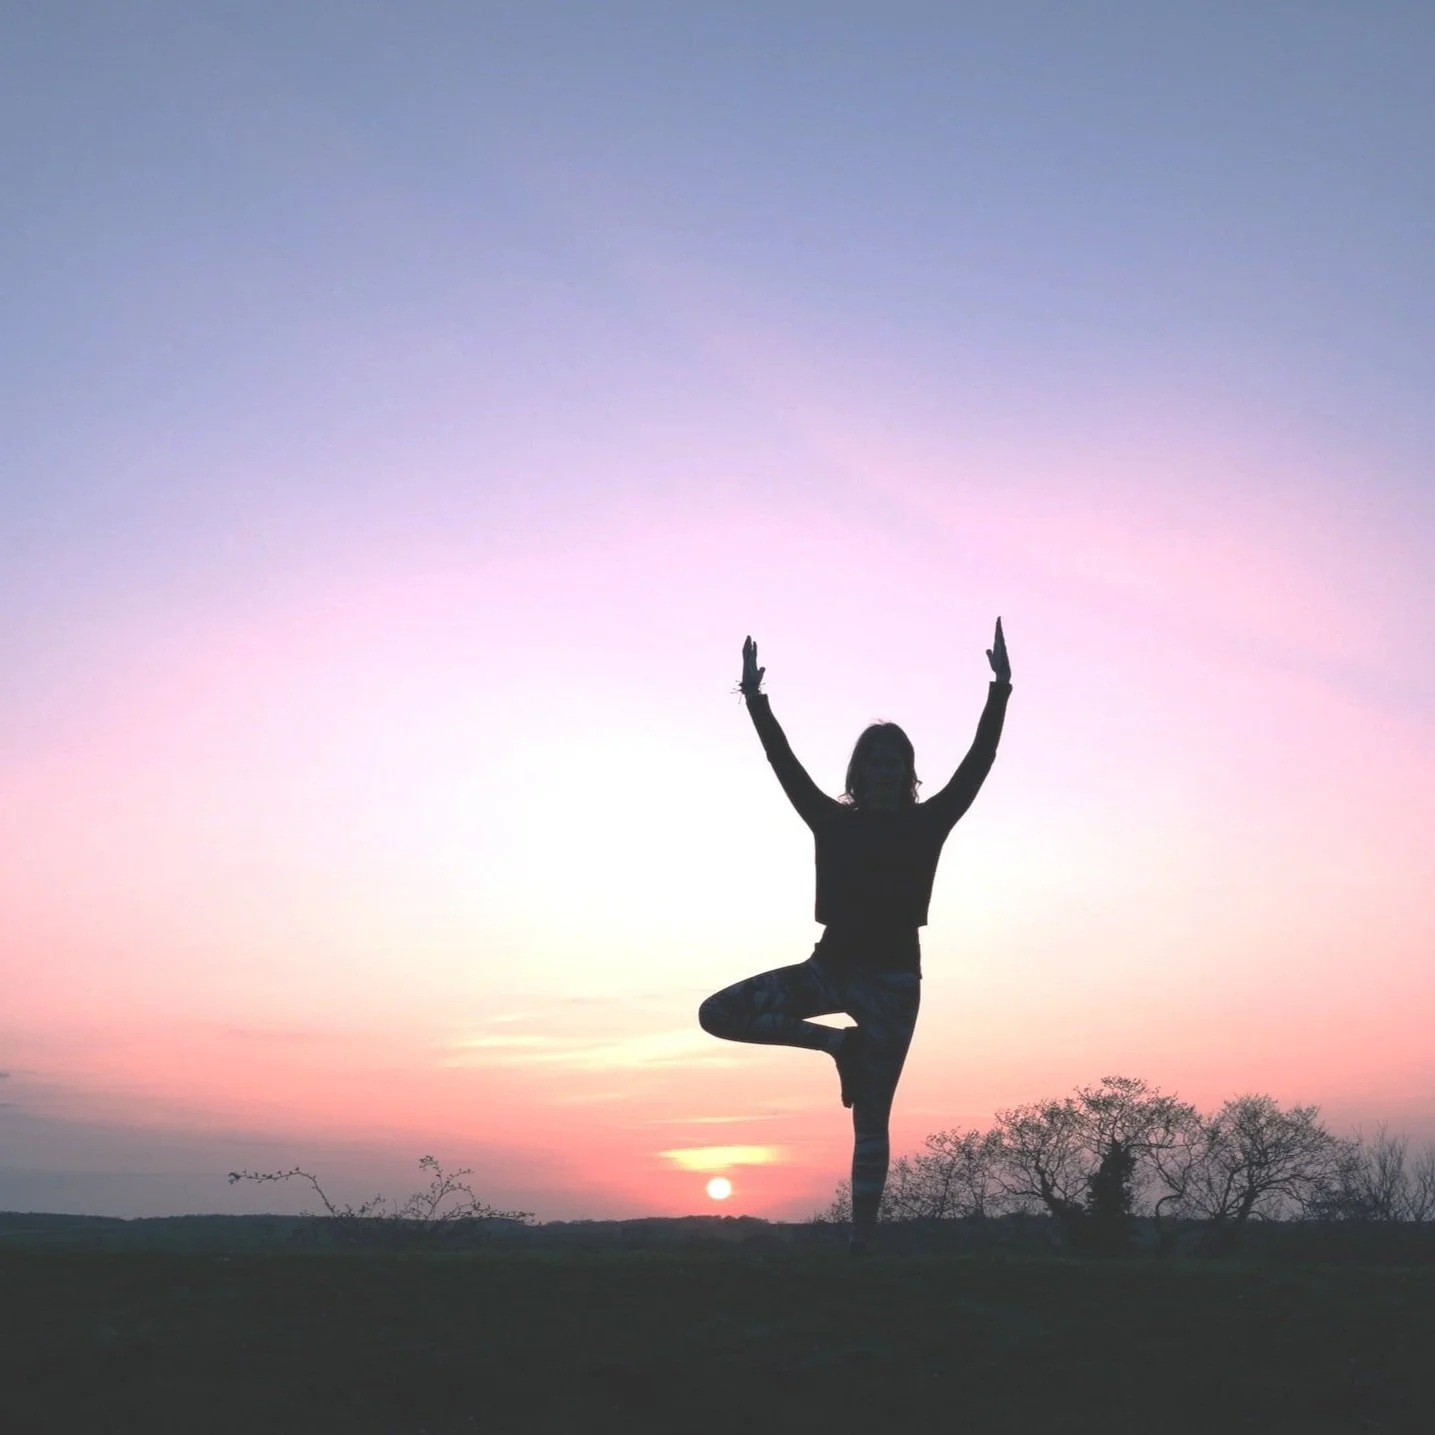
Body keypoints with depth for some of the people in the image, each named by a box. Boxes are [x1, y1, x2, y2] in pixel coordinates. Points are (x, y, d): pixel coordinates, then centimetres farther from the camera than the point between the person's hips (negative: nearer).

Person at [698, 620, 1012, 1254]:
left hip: (892, 979, -3)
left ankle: (862, 1241, 4)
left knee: (870, 1119, -2)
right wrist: (756, 702, -4)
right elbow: (785, 764, 3)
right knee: (718, 1013, -10)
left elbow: (978, 762, -5)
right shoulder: (834, 821, 6)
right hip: (832, 968, 3)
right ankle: (840, 1042, 2)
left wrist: (1000, 691, -12)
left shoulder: (927, 824, 2)